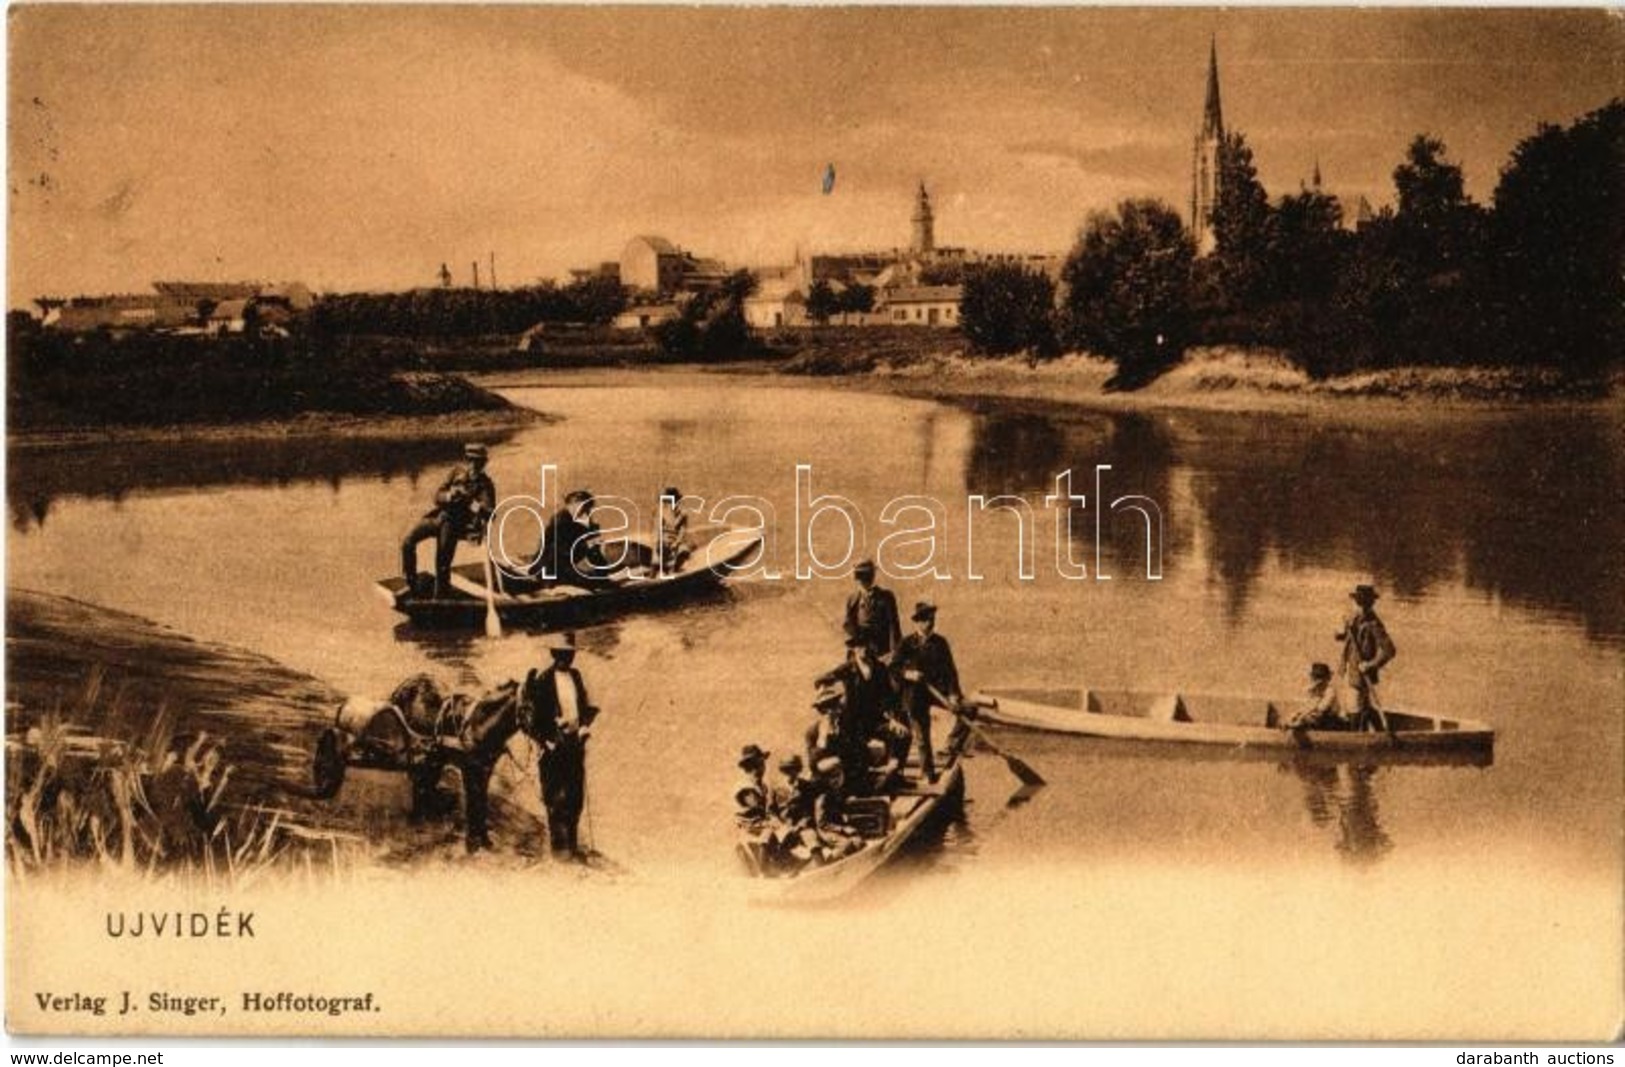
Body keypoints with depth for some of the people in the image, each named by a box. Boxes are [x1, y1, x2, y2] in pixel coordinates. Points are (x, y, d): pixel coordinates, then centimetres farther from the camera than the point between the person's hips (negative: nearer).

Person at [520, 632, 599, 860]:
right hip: (555, 745, -6)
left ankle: (572, 842, 21)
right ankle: (558, 845, 3)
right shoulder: (542, 680, -11)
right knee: (556, 797, -3)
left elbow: (586, 706, 18)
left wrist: (584, 726, 3)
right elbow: (533, 714, -11)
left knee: (576, 795, 10)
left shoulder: (575, 676, 9)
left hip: (576, 742, 6)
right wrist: (546, 741, -13)